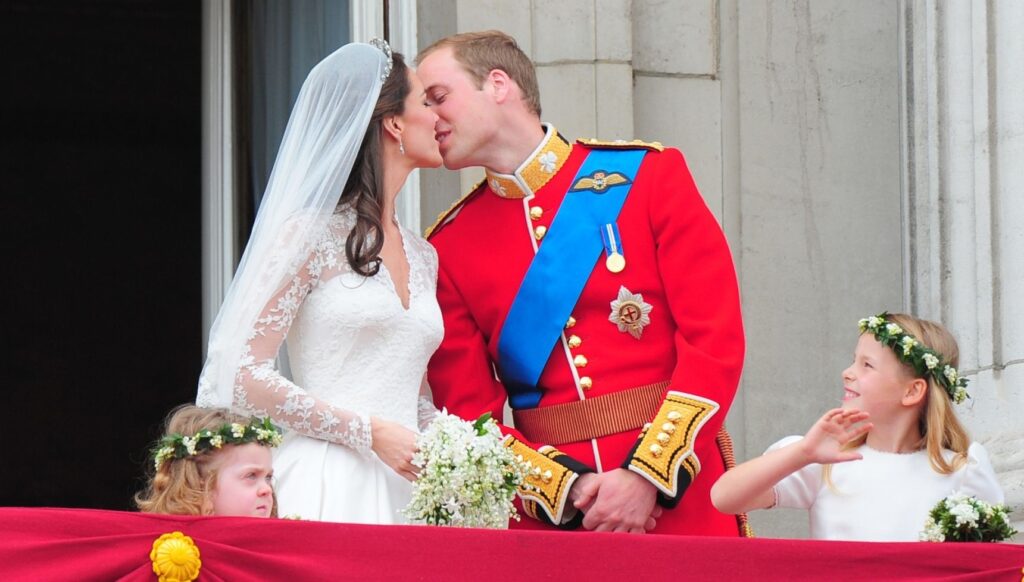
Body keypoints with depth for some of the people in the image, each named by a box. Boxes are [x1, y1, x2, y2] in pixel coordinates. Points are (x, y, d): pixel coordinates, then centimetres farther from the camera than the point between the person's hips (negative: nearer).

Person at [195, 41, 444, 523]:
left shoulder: (422, 257, 19)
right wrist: (370, 432, -12)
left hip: (402, 492, 6)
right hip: (327, 486, -6)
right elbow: (246, 377, -8)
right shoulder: (311, 235, -2)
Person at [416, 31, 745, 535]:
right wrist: (566, 488, -12)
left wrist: (648, 476, -14)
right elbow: (468, 410, 4)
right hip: (547, 521, 1)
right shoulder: (447, 250, 7)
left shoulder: (648, 174, 1)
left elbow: (716, 341, -5)